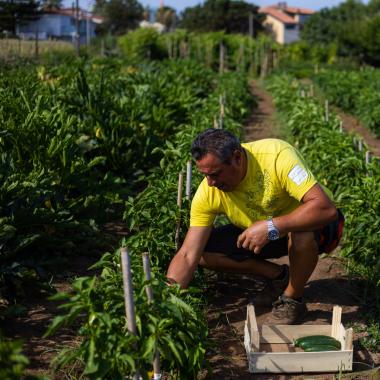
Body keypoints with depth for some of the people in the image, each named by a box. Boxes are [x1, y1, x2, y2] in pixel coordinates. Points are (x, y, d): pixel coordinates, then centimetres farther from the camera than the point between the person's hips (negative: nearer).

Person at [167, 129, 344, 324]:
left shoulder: (278, 155, -33)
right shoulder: (208, 193, -20)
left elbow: (326, 209, -41)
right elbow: (187, 256, -18)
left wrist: (270, 227, -46)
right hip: (260, 234, 5)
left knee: (302, 234, -40)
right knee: (204, 251, -13)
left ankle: (292, 299, -10)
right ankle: (278, 276, 5)